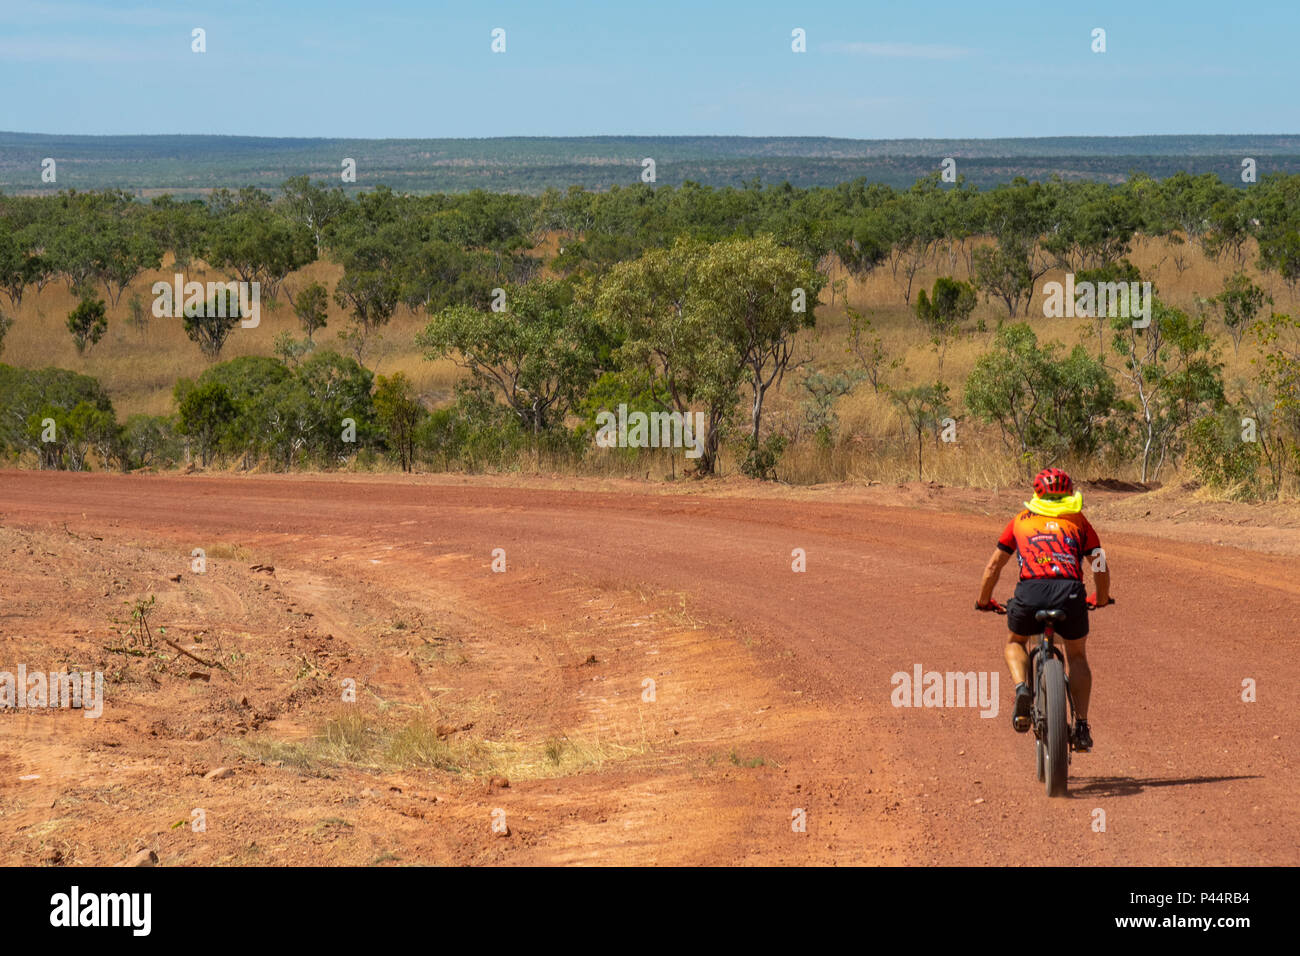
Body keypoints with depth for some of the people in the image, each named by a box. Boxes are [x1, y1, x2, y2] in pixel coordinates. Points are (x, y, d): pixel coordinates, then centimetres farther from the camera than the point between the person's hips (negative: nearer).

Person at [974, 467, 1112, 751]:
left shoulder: (1021, 521, 25)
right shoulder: (1078, 521, 24)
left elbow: (994, 566, 27)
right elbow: (1100, 566, 23)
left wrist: (983, 601, 41)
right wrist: (1101, 598, 41)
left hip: (1030, 592, 0)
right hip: (1070, 593, 0)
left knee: (1015, 643, 30)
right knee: (1077, 656, 25)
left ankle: (1022, 689, 0)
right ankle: (1081, 725, 13)